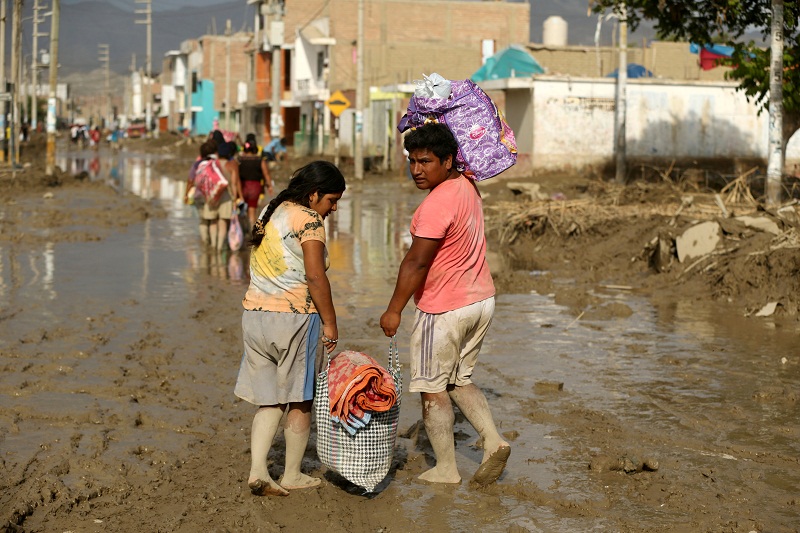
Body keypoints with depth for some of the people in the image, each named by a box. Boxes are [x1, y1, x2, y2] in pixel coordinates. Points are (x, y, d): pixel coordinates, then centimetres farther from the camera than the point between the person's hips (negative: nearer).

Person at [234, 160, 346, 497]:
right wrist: (330, 322, -11)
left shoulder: (269, 213, 15)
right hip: (293, 317, -7)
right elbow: (315, 276, -18)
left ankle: (257, 471, 0)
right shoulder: (308, 220, -11)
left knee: (269, 400, 11)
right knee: (299, 401, 7)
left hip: (255, 313, 7)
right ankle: (292, 475, 15)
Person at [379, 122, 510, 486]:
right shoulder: (467, 186, 5)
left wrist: (393, 310, -15)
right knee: (459, 380, 20)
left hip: (445, 310, -9)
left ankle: (445, 469, 10)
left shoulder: (437, 204, -23)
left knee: (432, 388, 4)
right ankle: (493, 441, 7)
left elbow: (416, 263, -22)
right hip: (481, 300, 9)